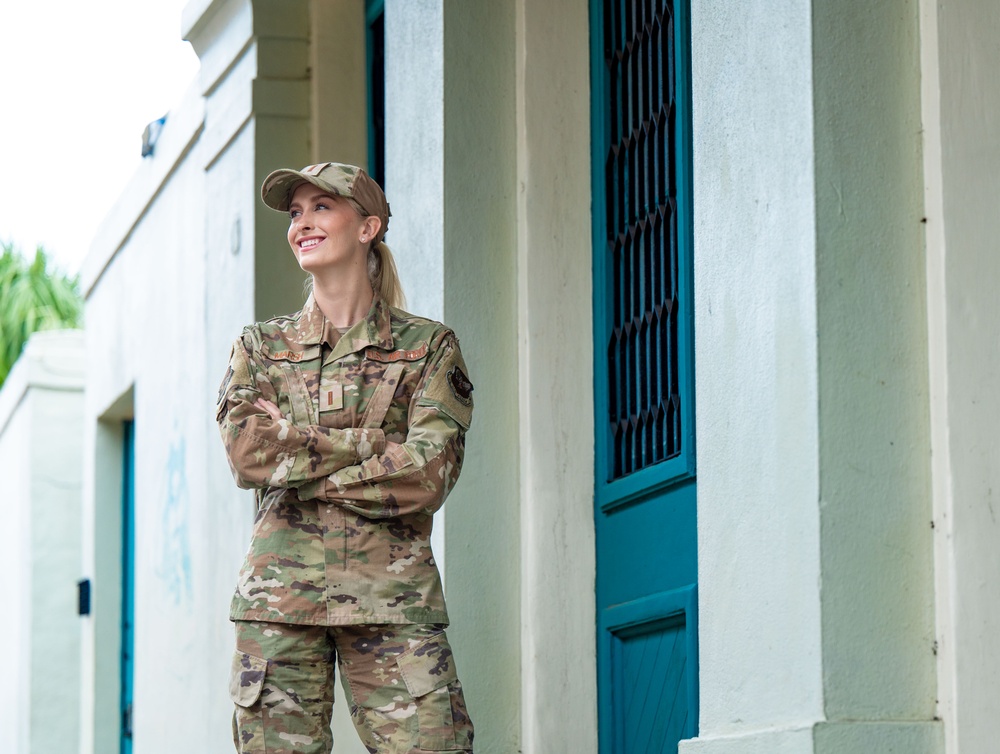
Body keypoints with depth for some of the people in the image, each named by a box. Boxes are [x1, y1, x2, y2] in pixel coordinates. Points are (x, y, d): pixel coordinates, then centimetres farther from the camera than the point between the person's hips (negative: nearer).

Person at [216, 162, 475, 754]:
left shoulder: (428, 346, 9)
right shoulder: (261, 347, 15)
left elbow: (428, 476, -5)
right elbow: (247, 453, -2)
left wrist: (295, 457, -4)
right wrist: (375, 443, -6)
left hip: (392, 596, -2)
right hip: (281, 590, 2)